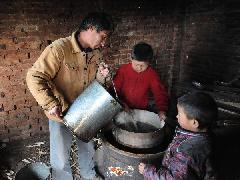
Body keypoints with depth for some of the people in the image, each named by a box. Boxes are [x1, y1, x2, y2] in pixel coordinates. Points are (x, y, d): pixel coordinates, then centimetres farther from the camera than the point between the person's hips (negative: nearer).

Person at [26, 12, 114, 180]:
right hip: (61, 115, -6)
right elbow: (34, 77, -24)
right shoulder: (59, 48, -25)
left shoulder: (97, 52, -3)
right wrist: (51, 104, -30)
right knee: (61, 160, 10)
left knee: (88, 148, 26)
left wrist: (101, 76, -12)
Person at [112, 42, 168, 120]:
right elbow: (114, 89, -5)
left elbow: (160, 93, -4)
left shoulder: (152, 74, -6)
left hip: (143, 110, 2)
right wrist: (122, 103, -19)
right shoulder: (123, 70, -8)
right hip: (124, 110, -1)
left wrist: (161, 110, -18)